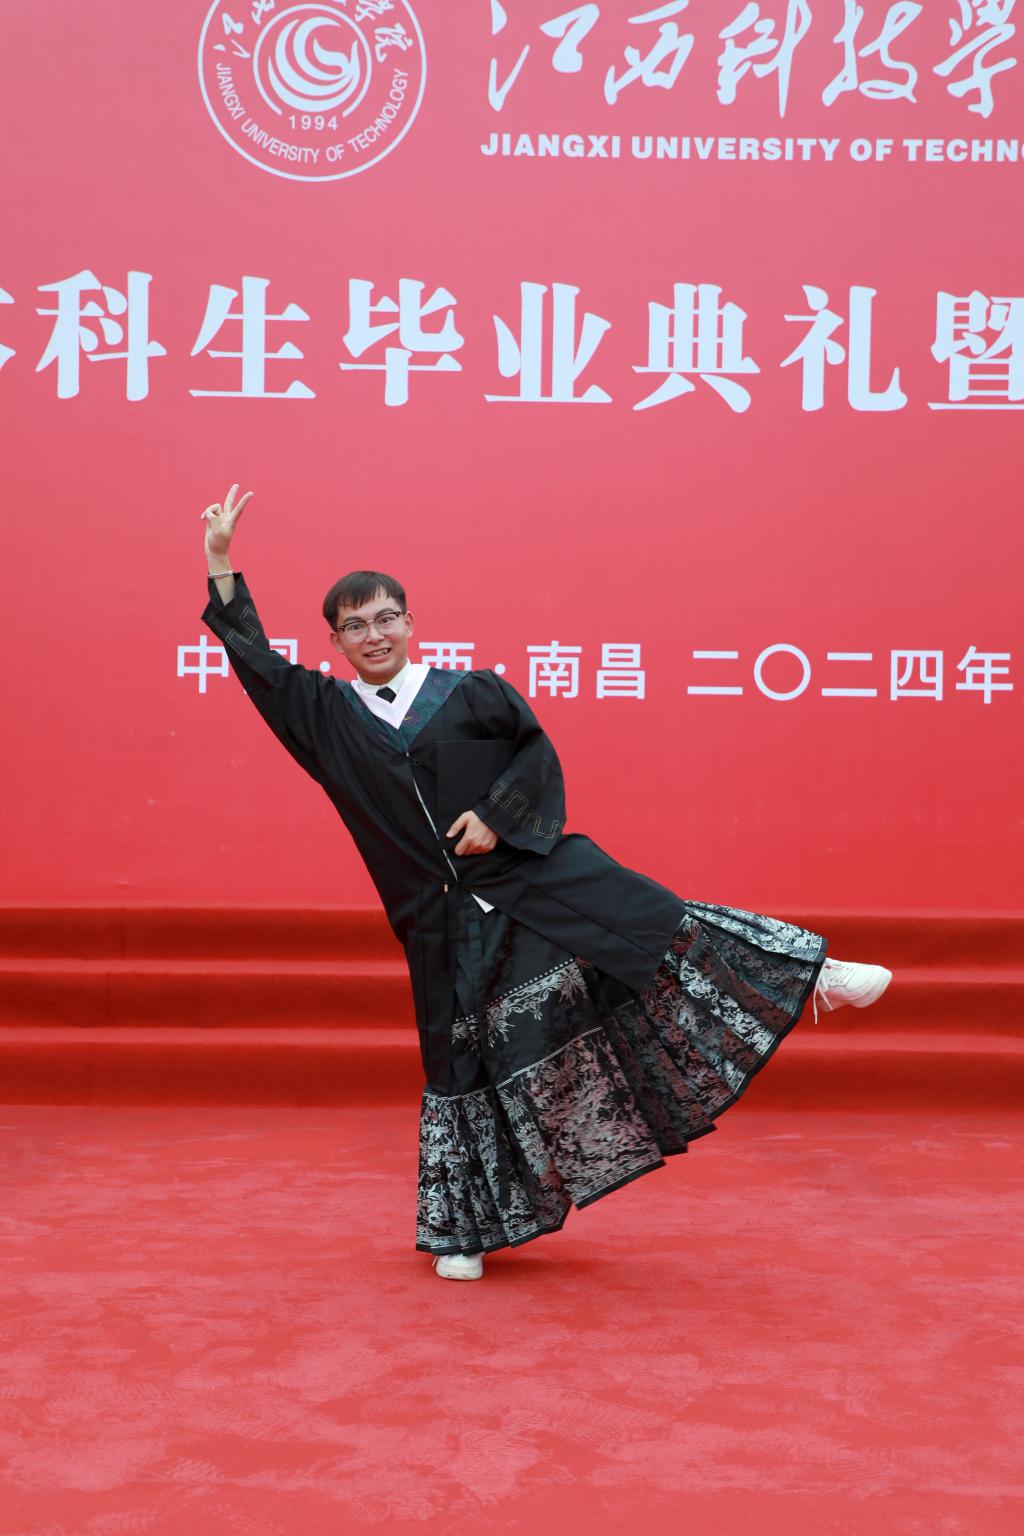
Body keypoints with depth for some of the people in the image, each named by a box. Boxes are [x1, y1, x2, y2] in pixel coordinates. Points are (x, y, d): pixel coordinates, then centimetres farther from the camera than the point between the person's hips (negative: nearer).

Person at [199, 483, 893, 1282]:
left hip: (541, 878, -1)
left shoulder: (473, 692, 0)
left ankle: (817, 971, -5)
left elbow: (538, 753, 5)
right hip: (447, 925, 1)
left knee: (661, 930, -14)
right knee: (465, 1065, 8)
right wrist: (221, 559, 2)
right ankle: (462, 1232, 21)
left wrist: (497, 814, -10)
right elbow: (255, 657, 7)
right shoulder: (327, 716, 5)